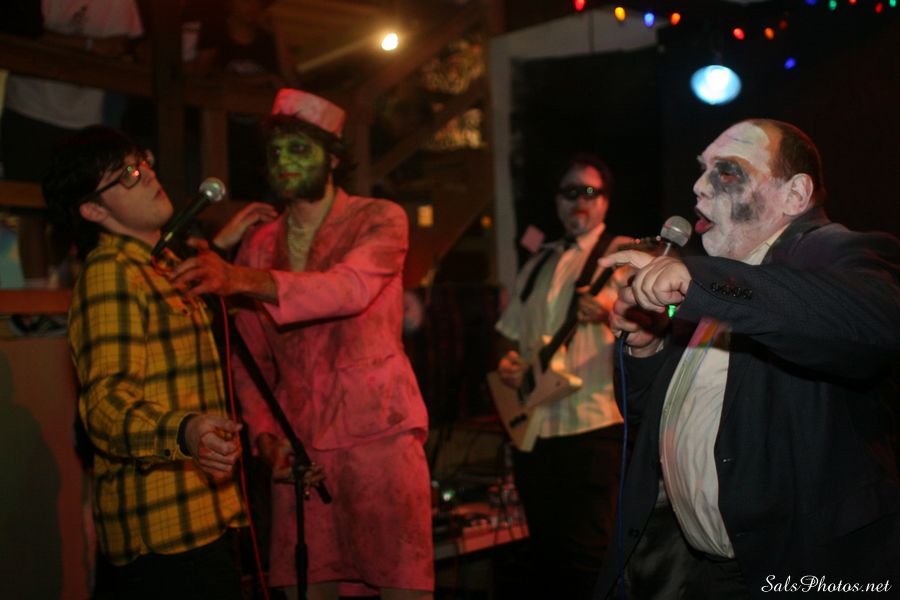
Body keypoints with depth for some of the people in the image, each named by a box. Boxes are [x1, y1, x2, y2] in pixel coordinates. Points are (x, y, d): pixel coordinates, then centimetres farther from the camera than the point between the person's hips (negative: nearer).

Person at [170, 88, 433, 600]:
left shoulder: (380, 220, 0)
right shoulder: (259, 245, 13)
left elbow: (350, 288, -22)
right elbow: (250, 355, 16)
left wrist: (242, 279, -34)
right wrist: (263, 430, -1)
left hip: (377, 429, -4)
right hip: (297, 444, 4)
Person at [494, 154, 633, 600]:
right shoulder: (538, 266, 18)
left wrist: (611, 312, -30)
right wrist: (509, 365, 2)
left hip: (592, 424, -6)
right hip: (534, 428, 6)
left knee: (586, 557, -9)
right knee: (547, 554, 12)